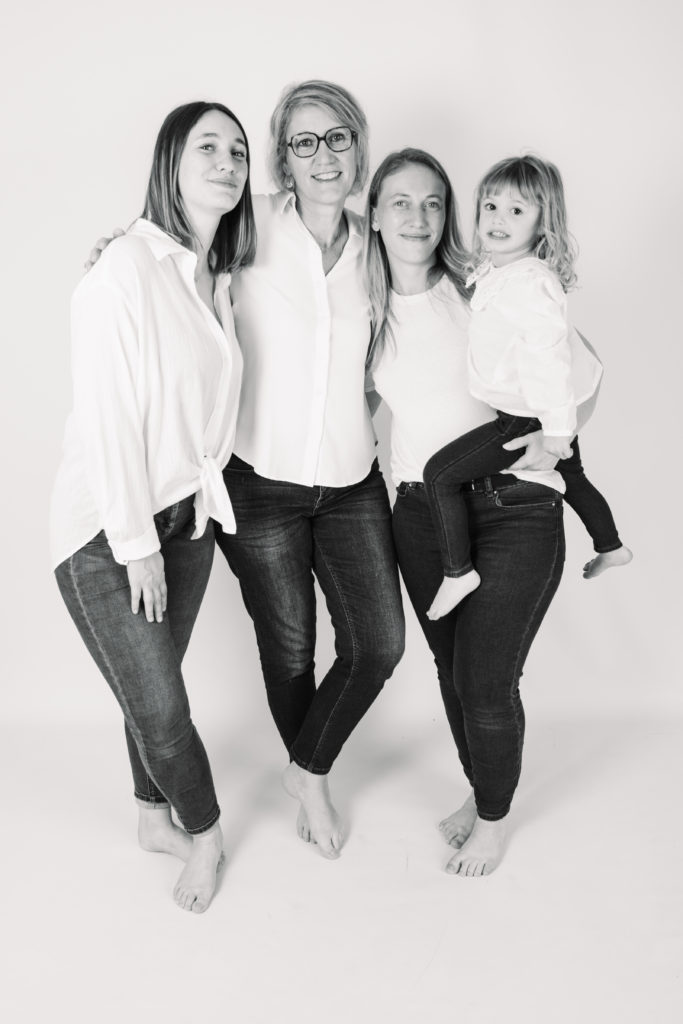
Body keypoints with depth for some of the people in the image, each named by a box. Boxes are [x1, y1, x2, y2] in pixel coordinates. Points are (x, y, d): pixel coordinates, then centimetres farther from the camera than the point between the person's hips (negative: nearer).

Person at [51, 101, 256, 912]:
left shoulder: (218, 276, 5)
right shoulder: (127, 267, -17)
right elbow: (108, 413, -19)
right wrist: (136, 542, -15)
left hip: (187, 510, 6)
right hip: (106, 526, -6)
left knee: (156, 683, 15)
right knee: (159, 705, 1)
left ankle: (154, 819, 38)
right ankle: (203, 832, 27)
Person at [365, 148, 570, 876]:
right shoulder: (366, 308, 5)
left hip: (514, 508, -3)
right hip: (421, 509, 4)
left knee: (486, 683, 0)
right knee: (450, 668, 15)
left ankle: (495, 818, 29)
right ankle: (478, 791, 42)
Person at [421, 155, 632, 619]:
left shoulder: (530, 283, -27)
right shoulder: (494, 269, 4)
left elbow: (549, 353, -27)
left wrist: (555, 428, -24)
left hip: (530, 417, -10)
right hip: (557, 408, 10)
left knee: (439, 474, -9)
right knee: (570, 475, 31)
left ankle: (458, 571, 0)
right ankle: (611, 547, 52)